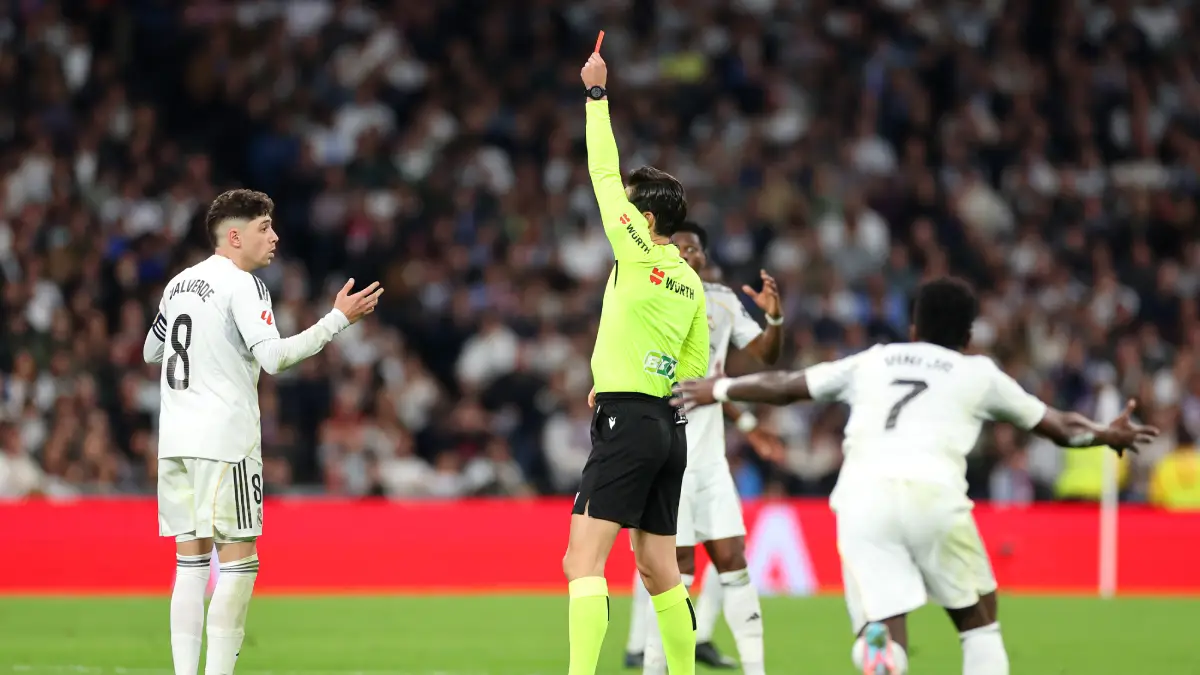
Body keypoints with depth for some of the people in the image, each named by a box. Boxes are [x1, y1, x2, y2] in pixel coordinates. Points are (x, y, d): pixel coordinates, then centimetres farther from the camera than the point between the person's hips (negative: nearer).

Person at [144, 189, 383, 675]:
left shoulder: (179, 283, 15)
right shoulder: (242, 285, -8)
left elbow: (150, 352, 27)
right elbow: (273, 356, -19)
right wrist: (339, 319, -16)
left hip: (175, 437, 7)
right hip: (225, 439, -7)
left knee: (190, 563, 8)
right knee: (238, 562, -4)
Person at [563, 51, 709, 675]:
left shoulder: (638, 256, -8)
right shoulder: (689, 281, 13)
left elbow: (604, 174, -5)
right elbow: (695, 362, 21)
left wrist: (596, 95, 2)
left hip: (626, 420, -9)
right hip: (666, 423, 9)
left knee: (582, 561, -14)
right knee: (658, 569, 16)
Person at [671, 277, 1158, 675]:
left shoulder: (872, 361, 28)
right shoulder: (978, 373, 22)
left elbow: (784, 387, 33)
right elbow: (1059, 428, 32)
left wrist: (719, 388, 49)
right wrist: (1108, 435, 52)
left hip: (861, 493, 2)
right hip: (931, 491, -2)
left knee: (883, 632, -3)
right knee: (979, 625, 17)